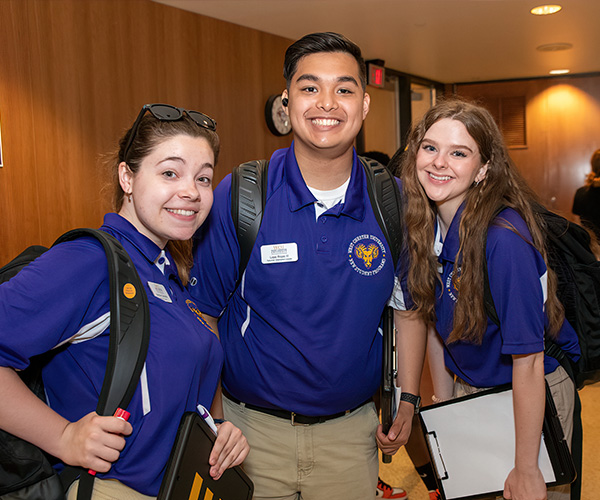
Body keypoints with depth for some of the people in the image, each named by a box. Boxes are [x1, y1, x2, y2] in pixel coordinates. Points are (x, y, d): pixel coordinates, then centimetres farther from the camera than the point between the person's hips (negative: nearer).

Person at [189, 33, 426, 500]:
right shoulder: (235, 198, -14)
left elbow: (408, 307, 5)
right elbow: (204, 313, -6)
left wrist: (408, 400, 3)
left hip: (352, 431, 2)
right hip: (253, 427, -1)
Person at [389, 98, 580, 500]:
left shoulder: (504, 238, -29)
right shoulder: (419, 226, -10)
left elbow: (527, 361, -25)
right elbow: (435, 323, 2)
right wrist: (443, 406, 5)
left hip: (534, 395, -6)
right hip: (467, 389, 6)